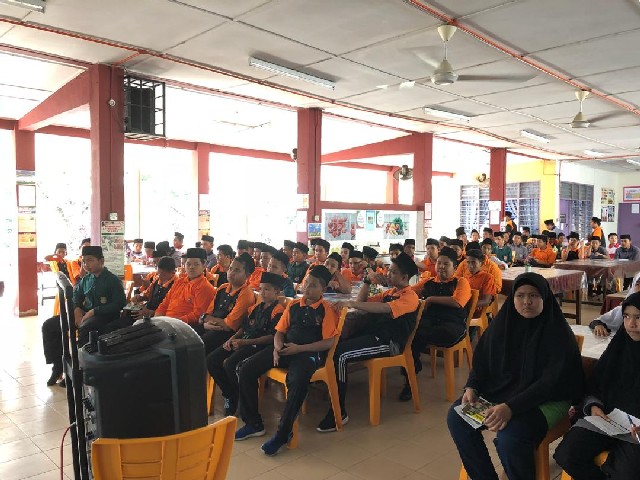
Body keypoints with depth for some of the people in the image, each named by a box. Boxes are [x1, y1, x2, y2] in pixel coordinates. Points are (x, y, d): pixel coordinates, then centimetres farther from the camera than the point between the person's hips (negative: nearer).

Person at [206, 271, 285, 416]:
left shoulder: (278, 311, -7)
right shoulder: (255, 307, 20)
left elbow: (272, 337, -16)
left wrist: (245, 342, -18)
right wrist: (233, 338, 4)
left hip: (259, 345, -8)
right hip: (242, 342, 9)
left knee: (231, 364, -30)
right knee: (211, 360, -6)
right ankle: (230, 396, 6)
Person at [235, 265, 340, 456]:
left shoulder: (326, 310, 0)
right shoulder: (293, 305, 16)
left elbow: (328, 342, -8)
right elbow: (280, 331, 18)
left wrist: (299, 348, -15)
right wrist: (277, 347, -5)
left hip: (309, 353, -6)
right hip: (286, 349, 6)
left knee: (297, 381, -38)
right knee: (246, 370, -10)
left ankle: (283, 433, -19)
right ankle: (253, 423, 5)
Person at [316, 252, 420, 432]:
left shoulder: (409, 297, -7)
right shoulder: (390, 292, 20)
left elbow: (384, 308, -26)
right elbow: (362, 302, 21)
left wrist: (351, 303, -31)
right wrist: (367, 282, 9)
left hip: (389, 343, -8)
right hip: (374, 334, 8)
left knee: (340, 353, -26)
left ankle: (339, 412, -19)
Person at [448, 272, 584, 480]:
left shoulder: (558, 333, -14)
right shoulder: (502, 323, 2)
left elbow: (552, 382, -21)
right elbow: (481, 360, 11)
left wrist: (511, 407, -31)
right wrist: (471, 387, -8)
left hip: (547, 400, -6)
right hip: (499, 391, 6)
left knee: (509, 437, -32)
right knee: (456, 417, -11)